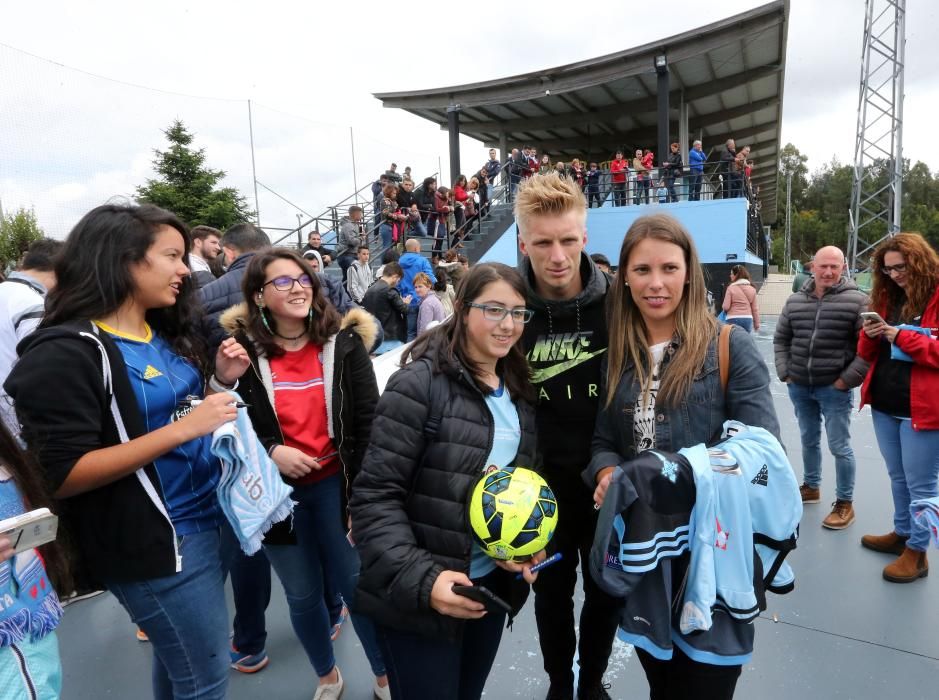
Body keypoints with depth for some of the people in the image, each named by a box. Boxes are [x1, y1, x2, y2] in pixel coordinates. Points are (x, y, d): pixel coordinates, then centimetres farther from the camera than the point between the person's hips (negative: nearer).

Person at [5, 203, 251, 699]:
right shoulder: (67, 351, -17)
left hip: (214, 516, 8)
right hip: (157, 543, -7)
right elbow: (61, 477, -21)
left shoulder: (167, 334, 6)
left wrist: (220, 381, -2)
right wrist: (183, 428, -29)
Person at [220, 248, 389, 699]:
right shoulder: (242, 349, -5)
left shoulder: (344, 341, -6)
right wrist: (270, 452, -17)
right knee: (302, 595, 17)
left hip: (336, 484, -1)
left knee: (357, 584, 9)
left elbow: (368, 421, -6)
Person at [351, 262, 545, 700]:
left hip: (493, 584, 7)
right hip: (418, 599, -6)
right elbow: (375, 495, -19)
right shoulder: (419, 383, -17)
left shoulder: (518, 392, 6)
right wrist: (421, 579, -26)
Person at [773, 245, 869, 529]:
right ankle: (811, 486, 38)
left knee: (839, 447, 3)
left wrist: (847, 379, -12)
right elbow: (781, 339, 13)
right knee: (808, 440, 19)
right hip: (799, 388, 5)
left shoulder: (857, 301, -9)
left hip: (834, 389, -4)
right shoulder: (795, 301, 4)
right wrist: (785, 373, 5)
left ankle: (845, 503, 19)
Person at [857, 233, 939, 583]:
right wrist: (870, 336, -6)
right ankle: (901, 534, 36)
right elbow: (869, 354, 14)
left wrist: (903, 337, -21)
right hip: (884, 405, 7)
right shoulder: (888, 297, 10)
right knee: (898, 476, 20)